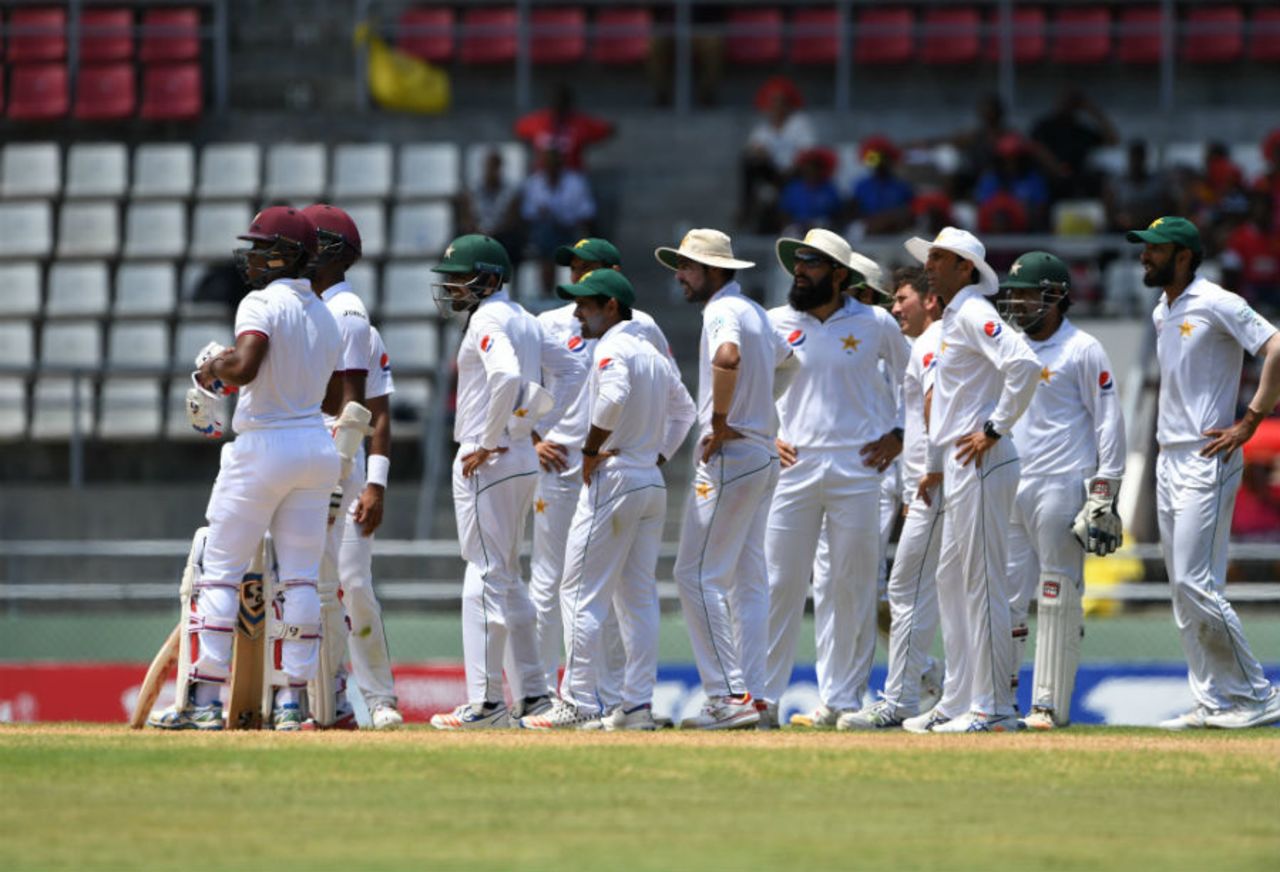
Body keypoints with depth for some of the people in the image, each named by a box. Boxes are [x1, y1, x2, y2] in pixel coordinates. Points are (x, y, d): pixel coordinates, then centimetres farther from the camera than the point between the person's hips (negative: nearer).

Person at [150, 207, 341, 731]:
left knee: (220, 570, -2)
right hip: (317, 444, 7)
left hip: (263, 447, -7)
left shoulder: (262, 303, -12)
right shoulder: (324, 315, 12)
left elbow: (244, 366, -29)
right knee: (299, 576, 7)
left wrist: (212, 369, -7)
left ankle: (204, 700, -6)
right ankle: (292, 697, 4)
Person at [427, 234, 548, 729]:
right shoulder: (526, 320, 17)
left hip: (487, 461, -10)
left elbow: (506, 376, -29)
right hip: (524, 459, 10)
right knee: (507, 576, 17)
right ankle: (532, 691, 18)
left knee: (486, 576, -9)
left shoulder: (488, 319, -12)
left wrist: (488, 443, -22)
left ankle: (485, 702, -10)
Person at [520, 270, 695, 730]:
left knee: (583, 593, -6)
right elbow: (684, 409, 26)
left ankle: (579, 703, -9)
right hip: (653, 483, 9)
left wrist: (591, 451, -17)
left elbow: (613, 397, -29)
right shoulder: (654, 354, 16)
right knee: (639, 597, 9)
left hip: (612, 480, -9)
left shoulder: (611, 348, -11)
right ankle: (638, 704, 8)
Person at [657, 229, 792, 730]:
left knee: (698, 575, -9)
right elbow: (783, 357, 34)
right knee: (747, 580, 11)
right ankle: (751, 695, 11)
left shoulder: (723, 312, -14)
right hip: (763, 457, 10)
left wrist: (718, 422, -24)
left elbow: (727, 357, -36)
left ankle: (728, 694, -14)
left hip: (729, 457, -10)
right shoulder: (755, 313, 17)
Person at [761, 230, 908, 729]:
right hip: (794, 465, 1)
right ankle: (762, 696, -1)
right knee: (780, 581, -4)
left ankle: (842, 700, 7)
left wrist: (898, 434, 8)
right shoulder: (775, 324, 7)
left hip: (857, 468, -1)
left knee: (851, 585, 1)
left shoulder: (875, 325, 4)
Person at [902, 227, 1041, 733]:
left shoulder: (974, 314, -12)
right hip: (960, 468, 11)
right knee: (951, 580, 14)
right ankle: (959, 702, 19)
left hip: (983, 465, -11)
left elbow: (1024, 364, -27)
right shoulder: (952, 319, 20)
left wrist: (995, 429, -21)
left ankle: (994, 709, -8)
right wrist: (936, 467, 26)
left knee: (982, 584, -9)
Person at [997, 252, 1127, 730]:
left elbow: (1109, 421, -5)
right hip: (1008, 488, 7)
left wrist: (1104, 491, -12)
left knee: (1058, 597, -5)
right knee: (1004, 592, 4)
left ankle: (1051, 705, -4)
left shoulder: (1082, 351, -3)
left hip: (1062, 487, -7)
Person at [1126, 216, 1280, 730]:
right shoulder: (1162, 313, 15)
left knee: (1196, 584, -14)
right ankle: (1213, 702, 11)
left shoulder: (1216, 305, -12)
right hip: (1169, 459, 9)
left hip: (1206, 461, -9)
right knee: (1183, 591, 8)